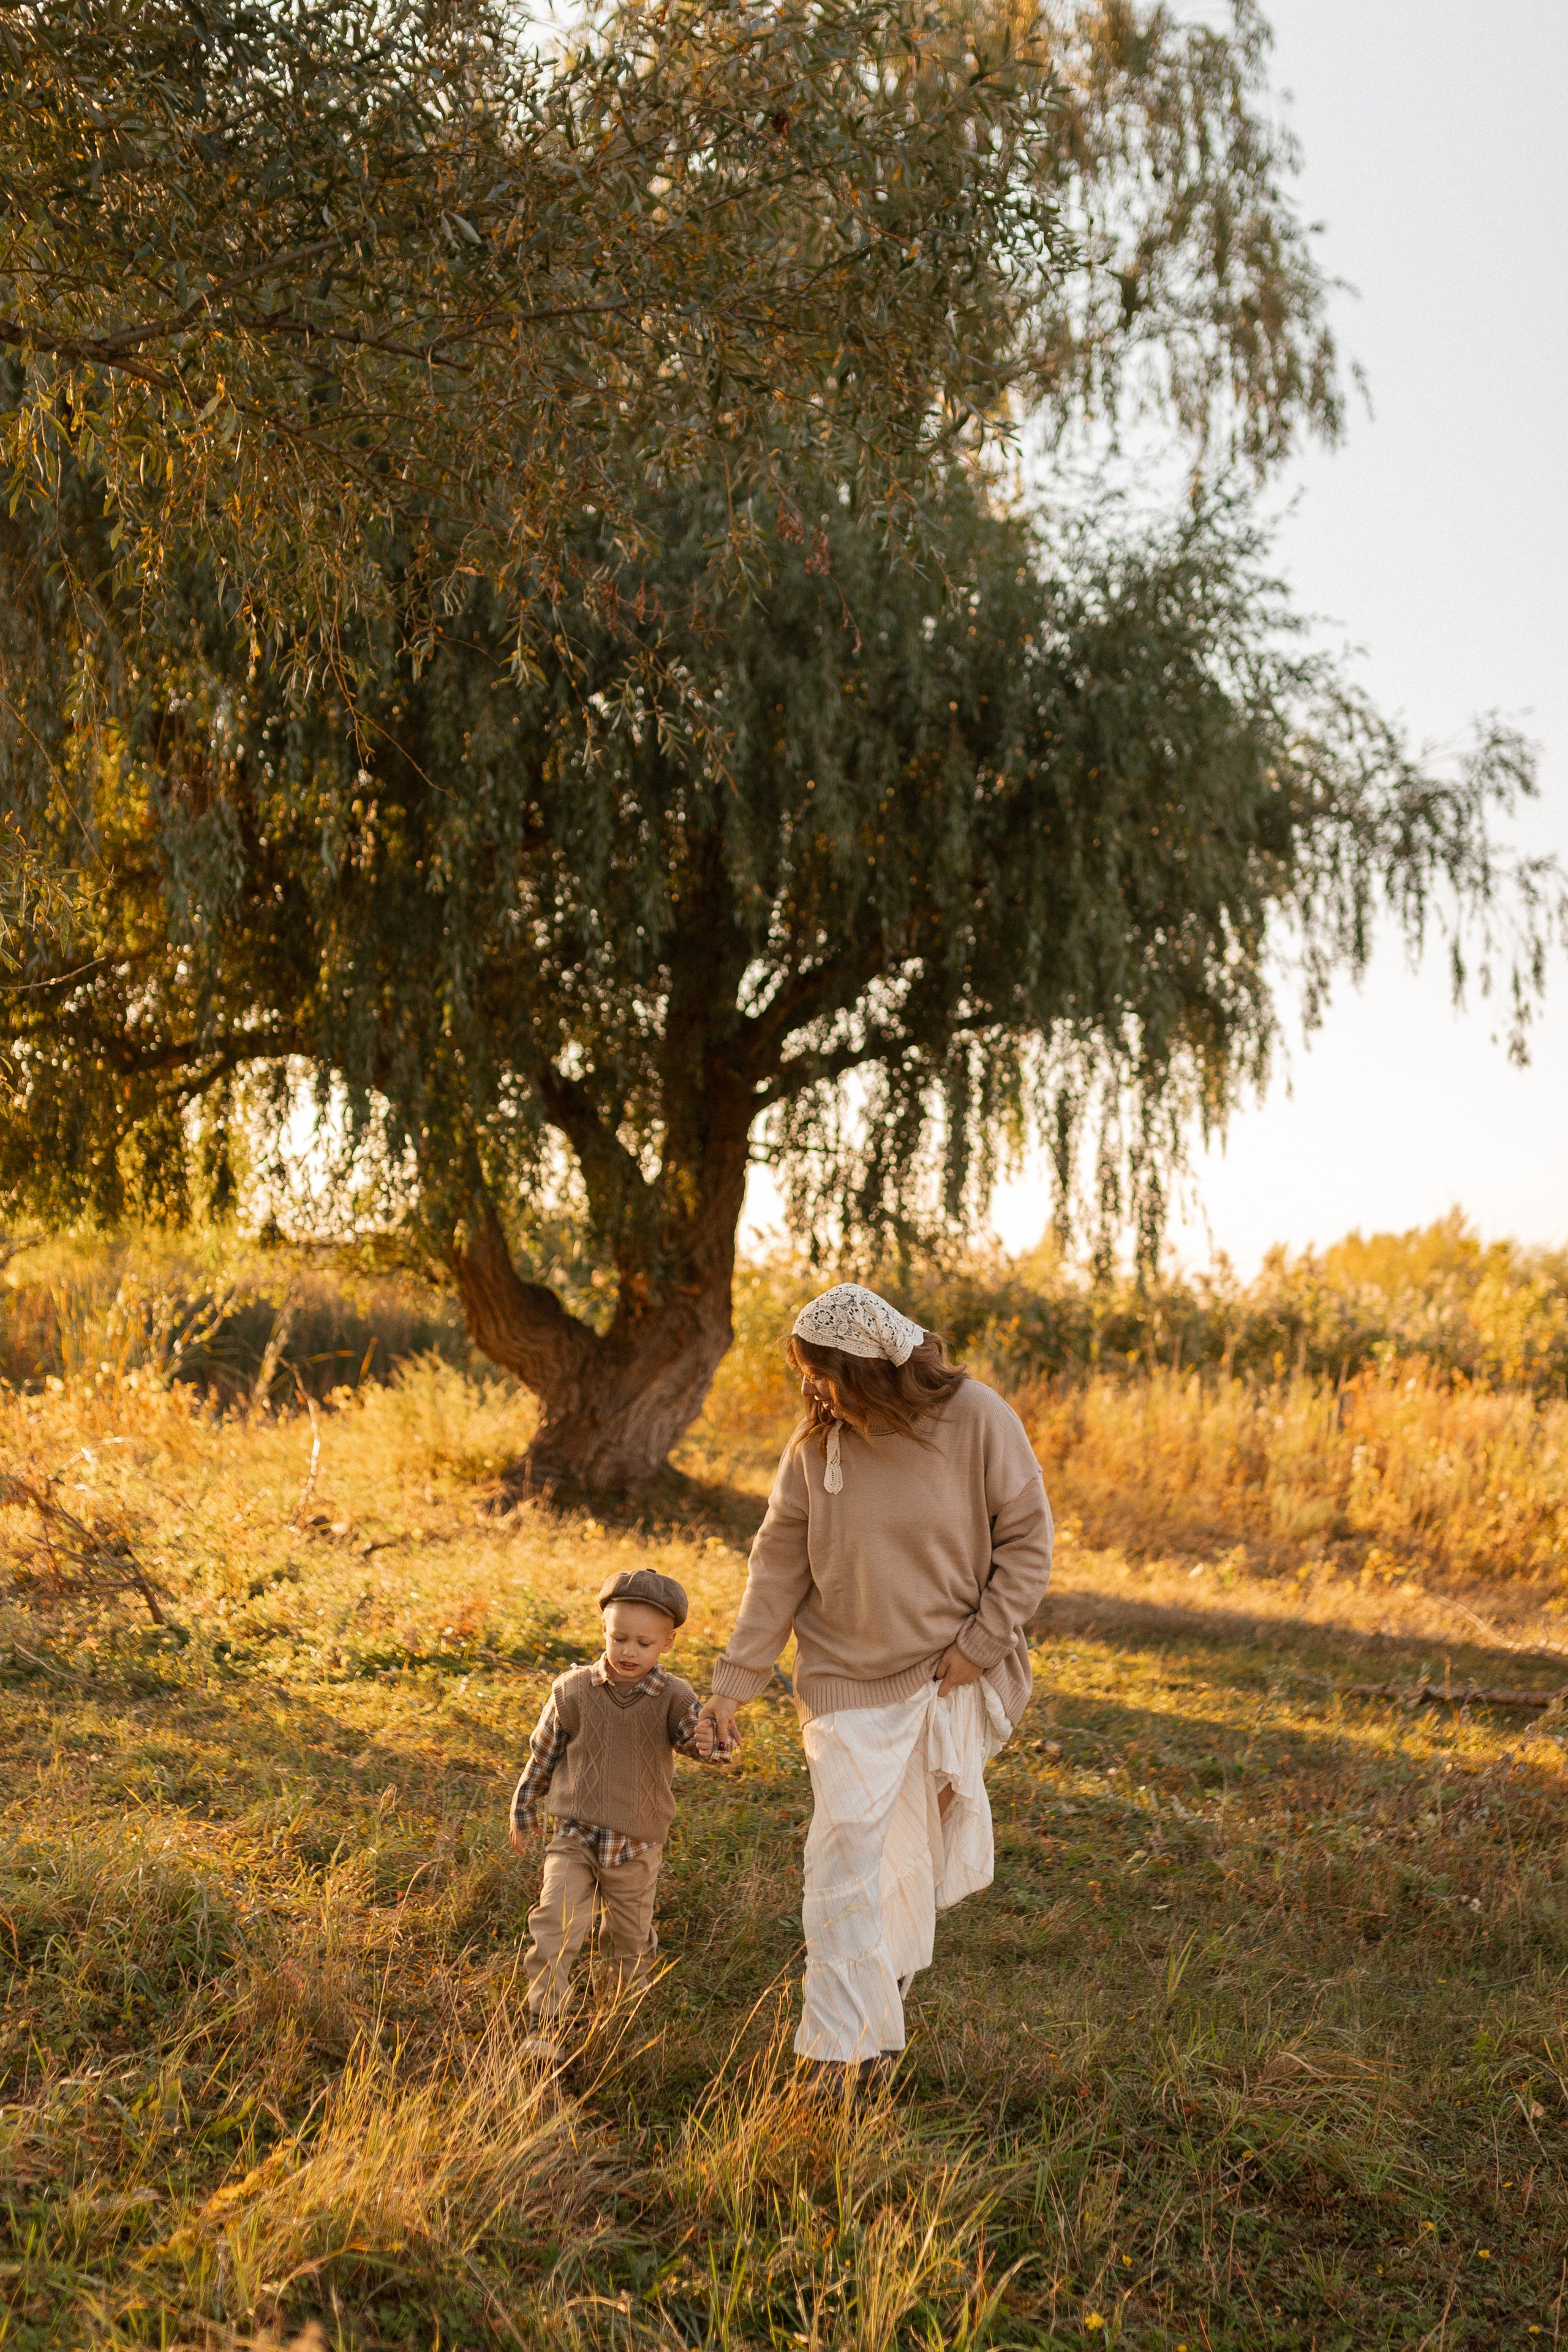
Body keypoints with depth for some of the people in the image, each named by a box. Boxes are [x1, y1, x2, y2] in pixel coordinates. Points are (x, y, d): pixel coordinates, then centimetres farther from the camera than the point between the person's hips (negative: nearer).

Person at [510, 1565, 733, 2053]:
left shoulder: (673, 1698, -9)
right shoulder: (573, 1691, -7)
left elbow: (693, 1731, -27)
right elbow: (543, 1754, 6)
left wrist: (711, 1742, -51)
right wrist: (524, 1810, 14)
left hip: (637, 1849, 0)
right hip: (574, 1838, 0)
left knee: (632, 1940, 17)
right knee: (554, 1927, -15)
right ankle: (545, 2026, -7)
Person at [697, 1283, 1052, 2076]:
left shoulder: (977, 1422, -14)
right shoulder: (816, 1443, -8)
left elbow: (1027, 1539, -6)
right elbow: (779, 1564, -3)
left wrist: (981, 1644, -11)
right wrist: (735, 1680, -7)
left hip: (951, 1678, 0)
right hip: (849, 1678, 0)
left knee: (920, 1847, 12)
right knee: (846, 1844, -9)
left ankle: (884, 1980, 40)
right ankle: (843, 2051, -3)